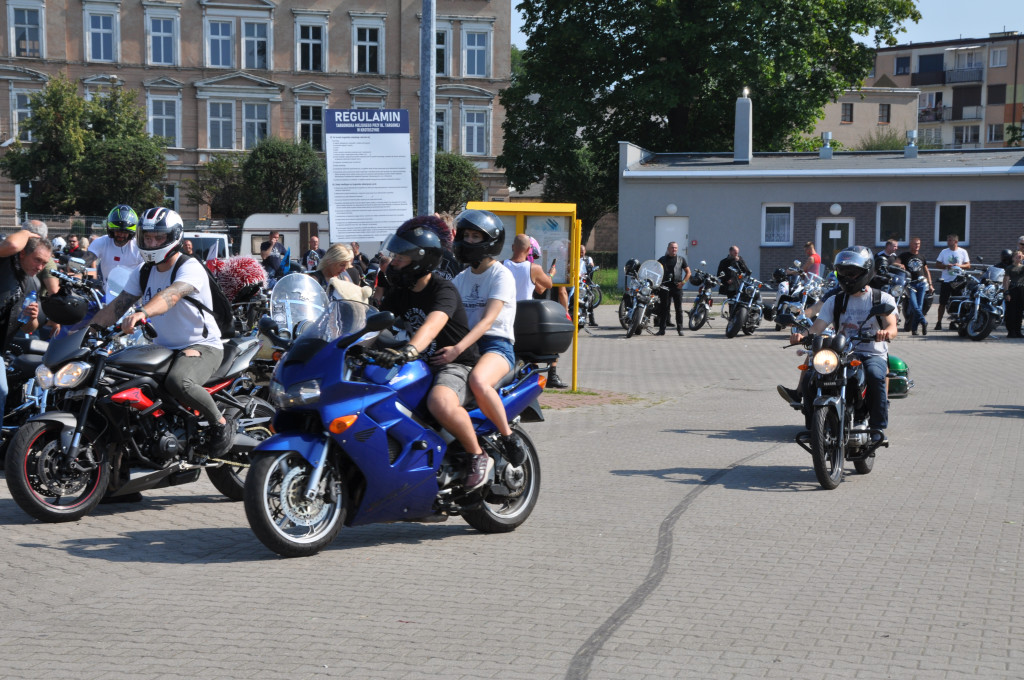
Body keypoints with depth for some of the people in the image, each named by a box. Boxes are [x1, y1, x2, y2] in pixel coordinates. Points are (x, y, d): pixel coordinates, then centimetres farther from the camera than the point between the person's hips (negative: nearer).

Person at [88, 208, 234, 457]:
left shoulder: (189, 267, -15)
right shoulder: (142, 272, 10)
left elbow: (172, 294, -36)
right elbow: (117, 306, 8)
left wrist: (141, 312, -55)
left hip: (202, 346, -8)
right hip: (164, 348, 8)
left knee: (177, 382, -37)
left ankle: (221, 424, -14)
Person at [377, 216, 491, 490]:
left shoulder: (443, 290, -15)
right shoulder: (399, 291, 11)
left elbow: (433, 324, -34)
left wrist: (409, 350, -52)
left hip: (455, 364, -8)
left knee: (440, 404, -38)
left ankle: (479, 457, -16)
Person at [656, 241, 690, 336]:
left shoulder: (681, 259, 10)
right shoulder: (662, 259, 10)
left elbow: (688, 272, 11)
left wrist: (683, 282, -2)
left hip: (677, 286, 0)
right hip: (665, 286, 0)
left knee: (679, 309, 1)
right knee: (664, 308, 0)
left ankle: (680, 329, 6)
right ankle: (662, 329, 4)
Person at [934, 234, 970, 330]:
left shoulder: (962, 252, 4)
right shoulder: (944, 252, 6)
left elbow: (968, 265, 4)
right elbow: (937, 264, 5)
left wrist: (960, 266, -16)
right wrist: (946, 266, -14)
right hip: (945, 280, 0)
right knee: (942, 303, 0)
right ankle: (939, 322, 6)